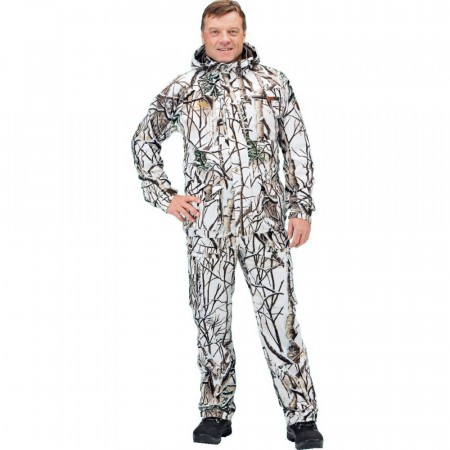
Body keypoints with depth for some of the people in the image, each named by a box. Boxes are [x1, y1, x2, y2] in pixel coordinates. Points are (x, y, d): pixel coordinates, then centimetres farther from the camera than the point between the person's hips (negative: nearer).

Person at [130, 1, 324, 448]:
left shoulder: (272, 82, 10)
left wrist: (302, 207, 4)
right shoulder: (183, 88, 10)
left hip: (265, 217, -1)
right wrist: (164, 196, 7)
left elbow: (297, 147, 11)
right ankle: (216, 412, 20)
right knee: (211, 315, 7)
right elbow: (143, 139, 18)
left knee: (279, 314, -4)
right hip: (206, 220, 1)